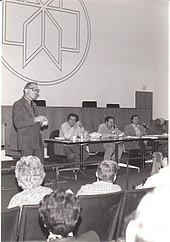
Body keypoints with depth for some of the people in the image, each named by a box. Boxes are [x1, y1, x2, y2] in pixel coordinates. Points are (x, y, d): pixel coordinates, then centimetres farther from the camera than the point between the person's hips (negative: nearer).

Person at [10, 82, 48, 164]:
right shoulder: (18, 104, -5)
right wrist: (34, 119, -23)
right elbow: (17, 123, -18)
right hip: (25, 141, -8)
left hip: (37, 142, 8)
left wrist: (41, 124, 6)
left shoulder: (34, 105, 21)